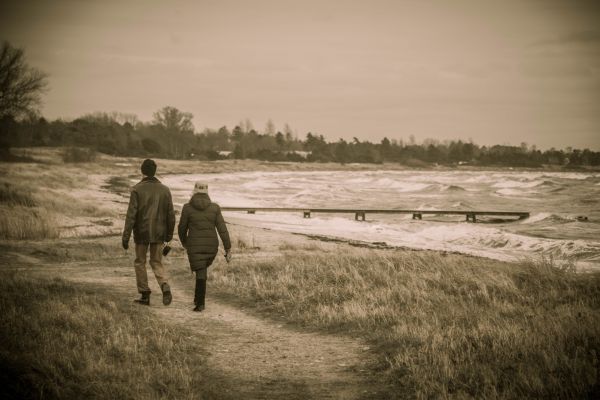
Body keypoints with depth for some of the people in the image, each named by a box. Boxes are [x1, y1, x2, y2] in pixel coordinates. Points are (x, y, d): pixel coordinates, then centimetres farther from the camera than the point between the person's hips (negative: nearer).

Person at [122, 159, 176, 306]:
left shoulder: (137, 189, -9)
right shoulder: (164, 190, 2)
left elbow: (131, 214, -14)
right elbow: (171, 215, 4)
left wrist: (126, 236, -11)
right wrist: (169, 234, 15)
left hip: (142, 233, -3)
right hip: (159, 233, 3)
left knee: (140, 262, 13)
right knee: (157, 262, 13)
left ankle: (145, 295, 13)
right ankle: (165, 287, -12)